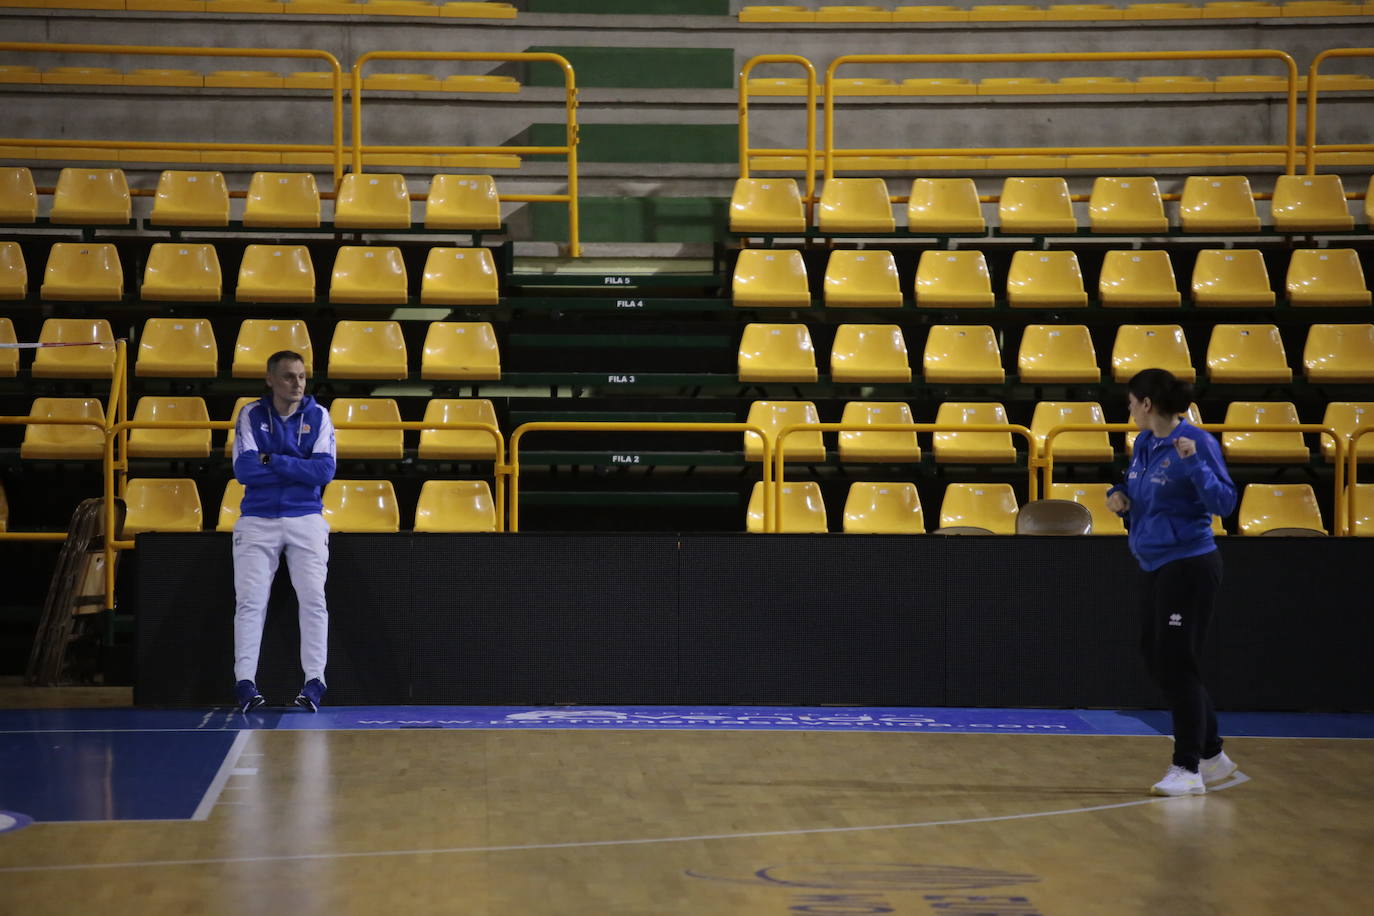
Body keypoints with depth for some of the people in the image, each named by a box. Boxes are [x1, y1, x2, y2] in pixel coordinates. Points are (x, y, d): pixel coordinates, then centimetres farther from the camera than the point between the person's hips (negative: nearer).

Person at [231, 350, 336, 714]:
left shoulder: (318, 416, 3)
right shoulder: (250, 415, 1)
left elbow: (325, 470, -10)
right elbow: (244, 468, -11)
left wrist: (272, 460, -14)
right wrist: (299, 469, -11)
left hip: (306, 520, 0)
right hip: (257, 520, 0)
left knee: (313, 599, -7)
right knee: (250, 601, -6)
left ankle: (314, 680, -3)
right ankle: (244, 681, -4)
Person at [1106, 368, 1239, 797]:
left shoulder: (1197, 441, -15)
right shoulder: (1143, 443, 8)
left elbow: (1225, 502, -17)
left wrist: (1193, 463, -30)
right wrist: (1120, 496, 0)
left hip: (1188, 565, -9)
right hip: (1154, 568, 9)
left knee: (1176, 665, -6)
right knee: (1157, 661, 12)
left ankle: (1188, 769, 2)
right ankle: (1212, 754, 23)